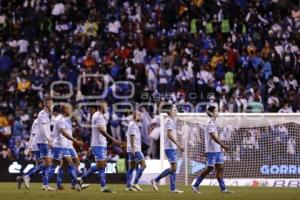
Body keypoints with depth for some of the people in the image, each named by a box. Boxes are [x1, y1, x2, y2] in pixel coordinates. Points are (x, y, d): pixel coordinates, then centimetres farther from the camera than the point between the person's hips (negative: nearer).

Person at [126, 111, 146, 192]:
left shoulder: (135, 125, 20)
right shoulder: (133, 125, -11)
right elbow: (132, 137, -18)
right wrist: (133, 148, -23)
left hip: (133, 150, 10)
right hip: (135, 150, -10)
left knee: (131, 168, 7)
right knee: (143, 165, -10)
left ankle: (128, 186, 5)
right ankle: (135, 183, -13)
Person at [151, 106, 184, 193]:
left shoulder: (171, 121, 18)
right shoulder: (169, 121, -11)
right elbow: (170, 135, -20)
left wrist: (178, 146, 20)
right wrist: (179, 145, -22)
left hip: (173, 148, 10)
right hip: (170, 148, -10)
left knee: (174, 168, 6)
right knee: (173, 168, -13)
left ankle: (173, 188, 4)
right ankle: (156, 180, -6)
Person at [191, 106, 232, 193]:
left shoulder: (213, 123, 16)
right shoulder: (210, 124, -14)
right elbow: (213, 136, -24)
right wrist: (223, 145, -28)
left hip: (217, 150, 9)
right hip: (212, 150, -9)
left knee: (220, 168, 5)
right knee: (209, 168, -6)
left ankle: (223, 188, 4)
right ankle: (195, 185, 2)